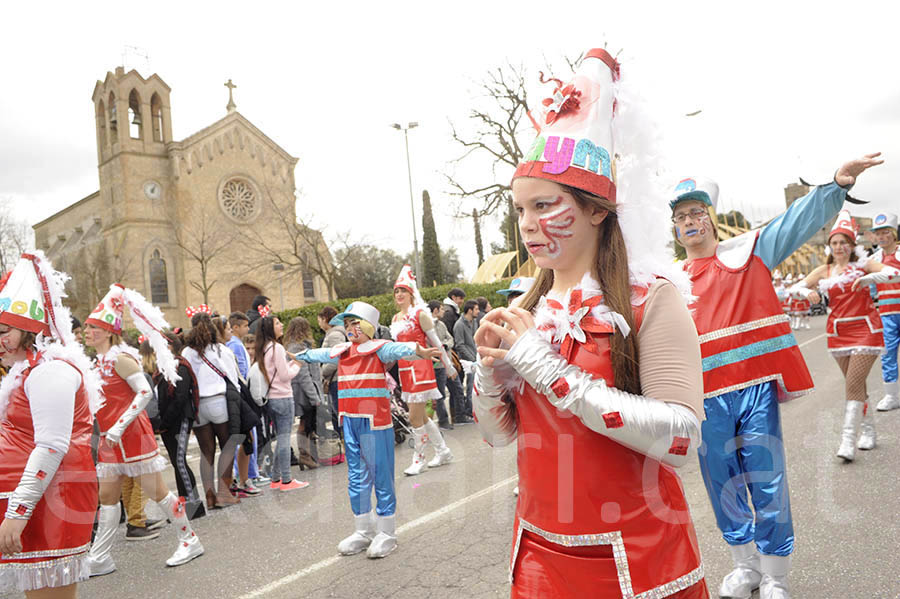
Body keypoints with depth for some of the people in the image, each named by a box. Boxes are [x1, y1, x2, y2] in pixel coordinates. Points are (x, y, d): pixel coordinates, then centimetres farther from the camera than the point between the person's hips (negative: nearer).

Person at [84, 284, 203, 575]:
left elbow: (145, 392, -20)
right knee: (107, 496, 11)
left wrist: (118, 428, -22)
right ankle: (100, 559, 21)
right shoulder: (99, 361, 12)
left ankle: (190, 541, 12)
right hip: (111, 439, 9)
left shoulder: (120, 358, -14)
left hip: (131, 433, -9)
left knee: (155, 490, -2)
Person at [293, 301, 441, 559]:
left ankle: (386, 533, 14)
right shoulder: (342, 352, 12)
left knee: (381, 474, 0)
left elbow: (396, 349, -28)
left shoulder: (378, 349, -8)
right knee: (356, 478, 14)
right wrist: (299, 355, 47)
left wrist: (417, 351, -48)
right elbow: (320, 354, 31)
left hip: (375, 421, -7)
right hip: (350, 421, 7)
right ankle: (363, 531, 28)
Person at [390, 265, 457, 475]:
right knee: (420, 416, 13)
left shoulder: (420, 315, -7)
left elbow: (436, 342, -4)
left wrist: (449, 367, 1)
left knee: (415, 417, -7)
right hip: (405, 370, 7)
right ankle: (443, 451, 28)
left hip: (420, 368, -7)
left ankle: (419, 459, 8)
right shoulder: (395, 319, 13)